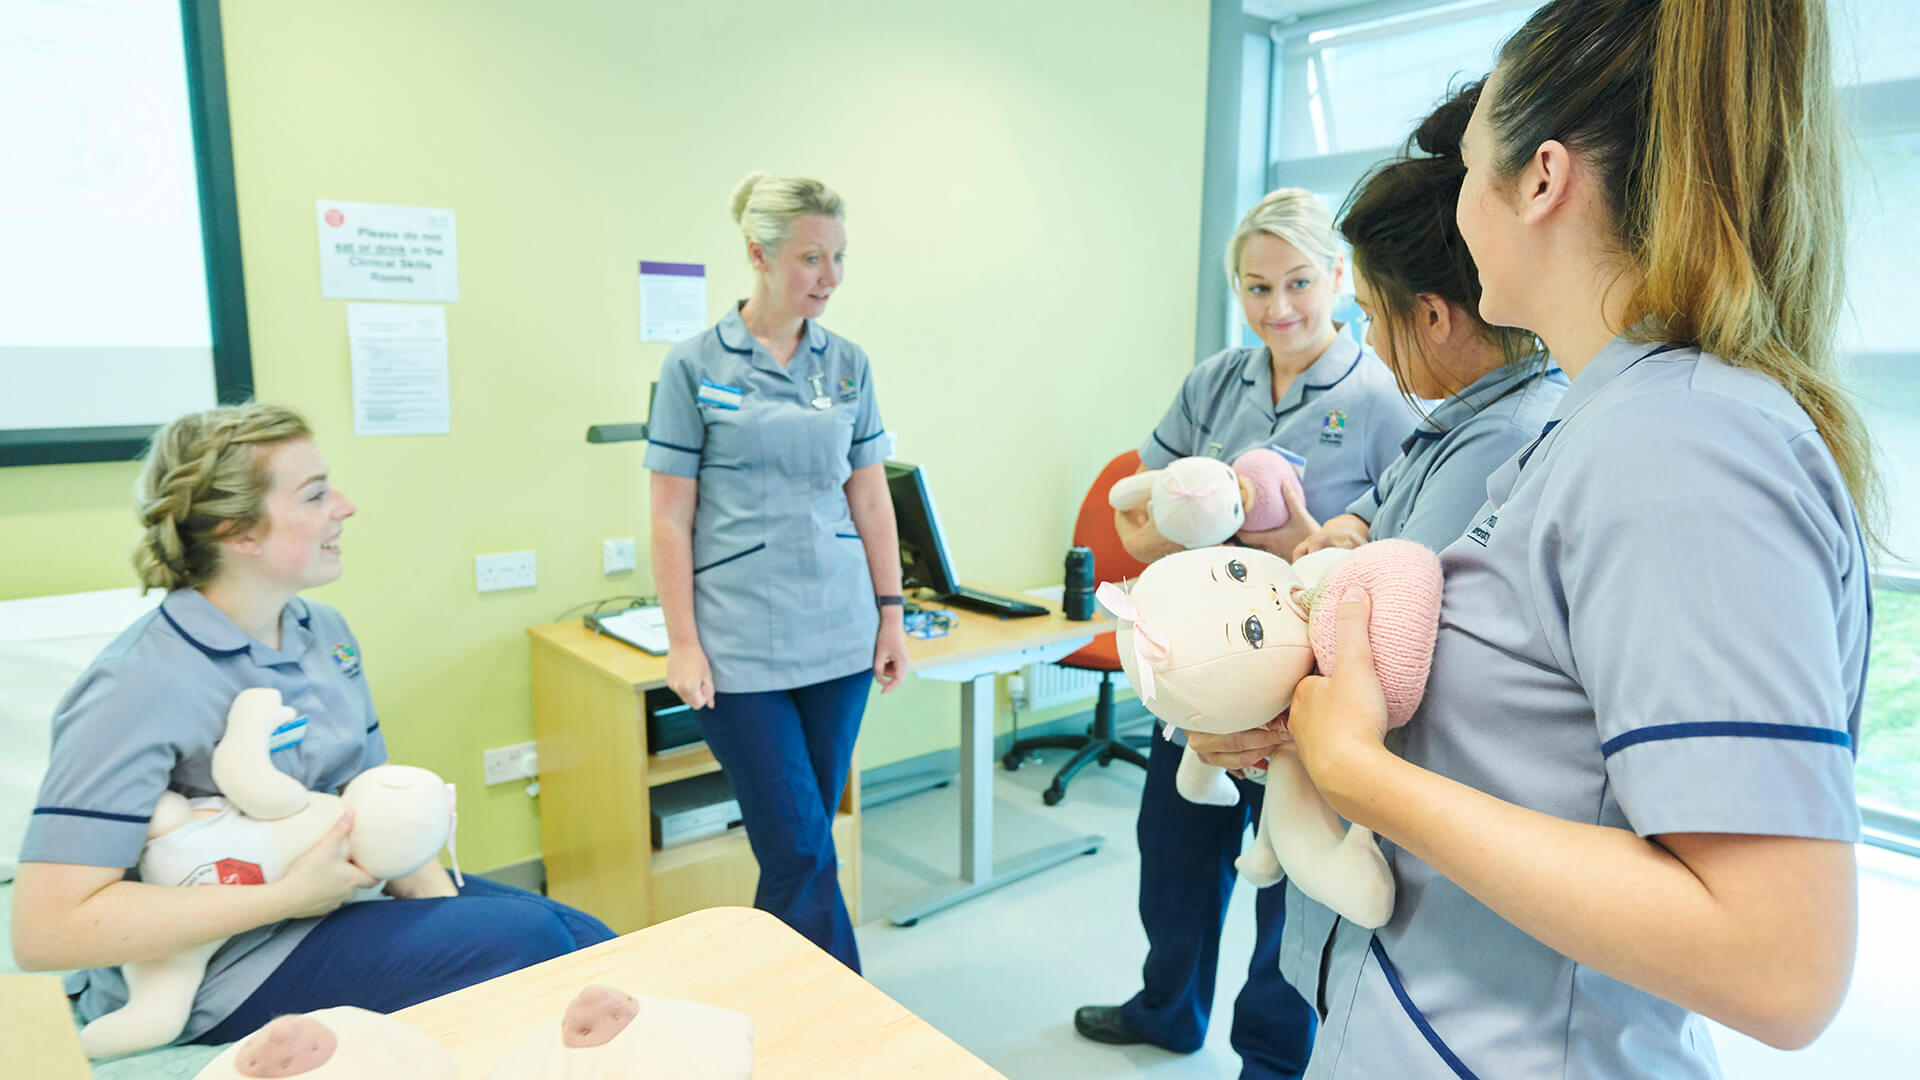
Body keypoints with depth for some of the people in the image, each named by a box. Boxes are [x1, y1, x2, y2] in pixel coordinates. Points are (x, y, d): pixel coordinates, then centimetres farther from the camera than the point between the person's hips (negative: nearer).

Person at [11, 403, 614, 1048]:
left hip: (331, 895, 7)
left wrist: (435, 895, -8)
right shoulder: (140, 688, -21)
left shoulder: (324, 631, 2)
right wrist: (288, 897, -24)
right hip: (216, 973, -7)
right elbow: (45, 930, -24)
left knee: (587, 940, -5)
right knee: (529, 938, -19)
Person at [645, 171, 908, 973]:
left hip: (838, 636, 4)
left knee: (802, 847, 13)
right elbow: (671, 516, -3)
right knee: (802, 851, -2)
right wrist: (682, 642, -7)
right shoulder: (695, 366, -3)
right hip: (742, 647, -4)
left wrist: (891, 614, 8)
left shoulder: (848, 365, 8)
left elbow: (871, 495, 11)